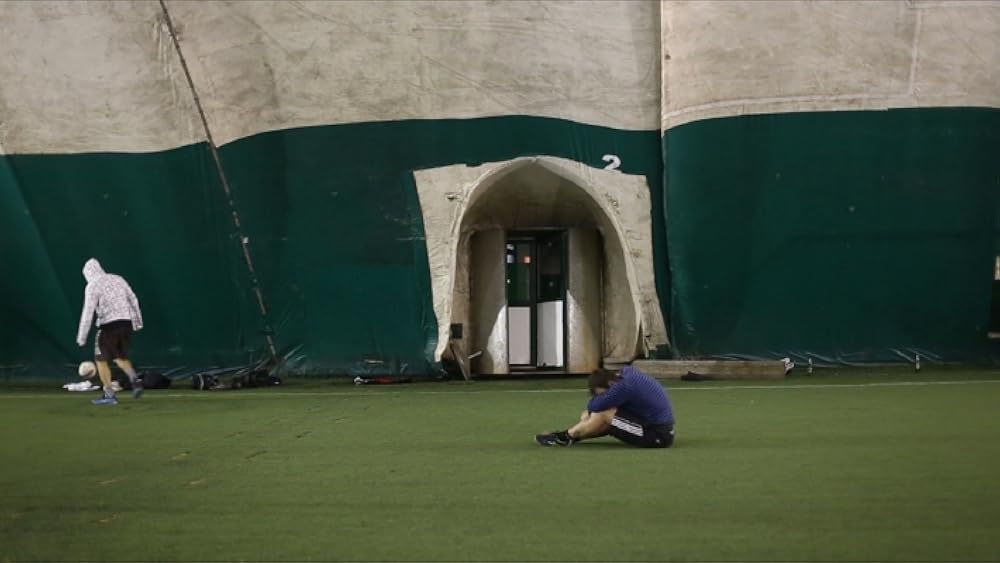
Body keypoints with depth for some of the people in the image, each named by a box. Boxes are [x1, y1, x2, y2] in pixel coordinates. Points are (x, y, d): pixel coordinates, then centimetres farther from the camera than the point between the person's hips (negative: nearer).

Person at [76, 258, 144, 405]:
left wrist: (81, 336, -8)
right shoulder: (118, 279, 11)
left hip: (109, 325, -6)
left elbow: (88, 312, -12)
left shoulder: (92, 287, -6)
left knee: (101, 359, 10)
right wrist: (137, 321, 26)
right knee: (120, 357, 21)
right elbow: (133, 300, 16)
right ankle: (135, 380, -5)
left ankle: (109, 395, 9)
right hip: (126, 323, 6)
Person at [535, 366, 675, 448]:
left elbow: (596, 405, -20)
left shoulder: (625, 385, -25)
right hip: (660, 427, 10)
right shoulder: (626, 373, 2)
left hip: (657, 434, -10)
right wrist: (590, 413, -1)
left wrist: (590, 411, 2)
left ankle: (565, 437, 0)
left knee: (604, 414, -13)